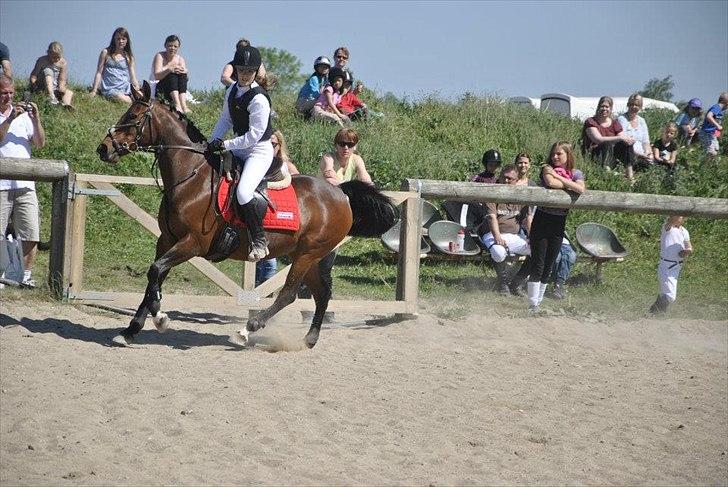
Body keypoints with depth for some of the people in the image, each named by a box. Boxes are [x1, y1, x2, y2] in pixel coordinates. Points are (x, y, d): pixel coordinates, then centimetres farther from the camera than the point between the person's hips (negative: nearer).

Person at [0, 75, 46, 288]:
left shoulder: (23, 115, 15)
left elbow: (40, 144, 7)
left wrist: (36, 119, -5)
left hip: (25, 185, 3)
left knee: (31, 236, -1)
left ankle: (26, 276, 6)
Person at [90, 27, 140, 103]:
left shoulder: (129, 57, 15)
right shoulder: (106, 53, 9)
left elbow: (133, 77, 13)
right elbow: (99, 73, 8)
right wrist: (94, 91, 0)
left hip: (125, 89, 4)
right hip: (110, 89, -4)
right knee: (127, 102, -32)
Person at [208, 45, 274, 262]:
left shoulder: (258, 99, -20)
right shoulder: (233, 90, 6)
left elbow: (254, 135, -21)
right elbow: (226, 120, 15)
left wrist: (226, 145, -21)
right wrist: (212, 143, 2)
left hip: (259, 151, -9)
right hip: (239, 148, 9)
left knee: (243, 192, -28)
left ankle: (259, 241, -16)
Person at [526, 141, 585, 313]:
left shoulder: (576, 173, 6)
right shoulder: (547, 169, -3)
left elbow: (581, 190, -14)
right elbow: (551, 183, -24)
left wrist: (560, 178, -14)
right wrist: (569, 184, -7)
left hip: (559, 223, 3)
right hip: (542, 220, -3)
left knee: (548, 265, 8)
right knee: (537, 263, -6)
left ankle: (538, 302, 17)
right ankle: (532, 304, -4)